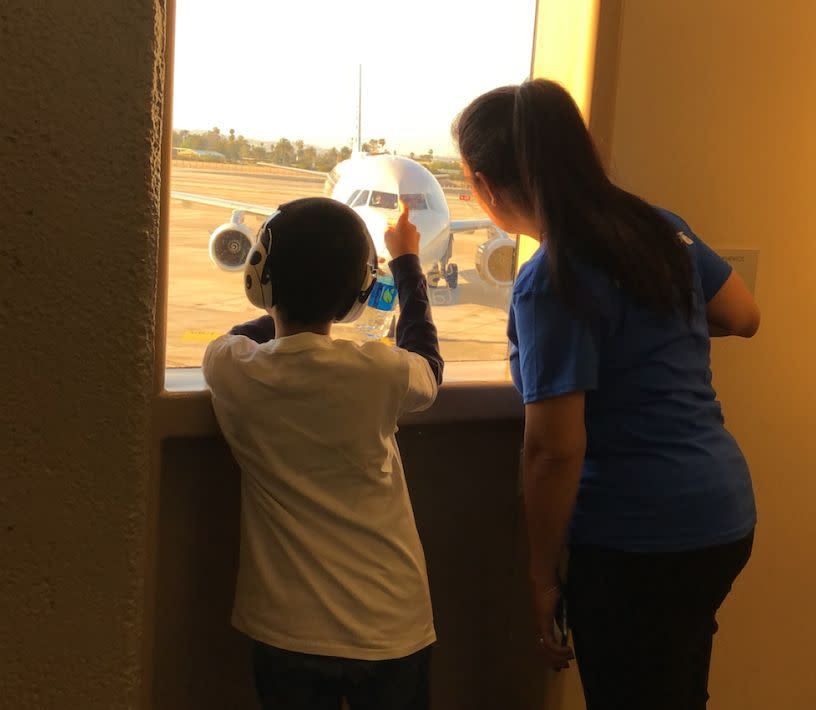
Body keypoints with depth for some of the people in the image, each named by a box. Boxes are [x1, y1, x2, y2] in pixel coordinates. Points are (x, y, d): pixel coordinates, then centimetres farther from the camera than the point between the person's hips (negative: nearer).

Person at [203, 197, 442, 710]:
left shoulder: (230, 369, -13)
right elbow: (427, 365, 9)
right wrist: (407, 263, 20)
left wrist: (297, 296, 25)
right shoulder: (379, 374, -17)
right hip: (388, 629, -1)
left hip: (286, 631, 1)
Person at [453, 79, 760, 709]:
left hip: (639, 541, -7)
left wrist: (542, 574, -8)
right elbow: (744, 317, 17)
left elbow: (555, 451, -19)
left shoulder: (550, 283, -19)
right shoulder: (658, 225, 3)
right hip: (725, 514, 8)